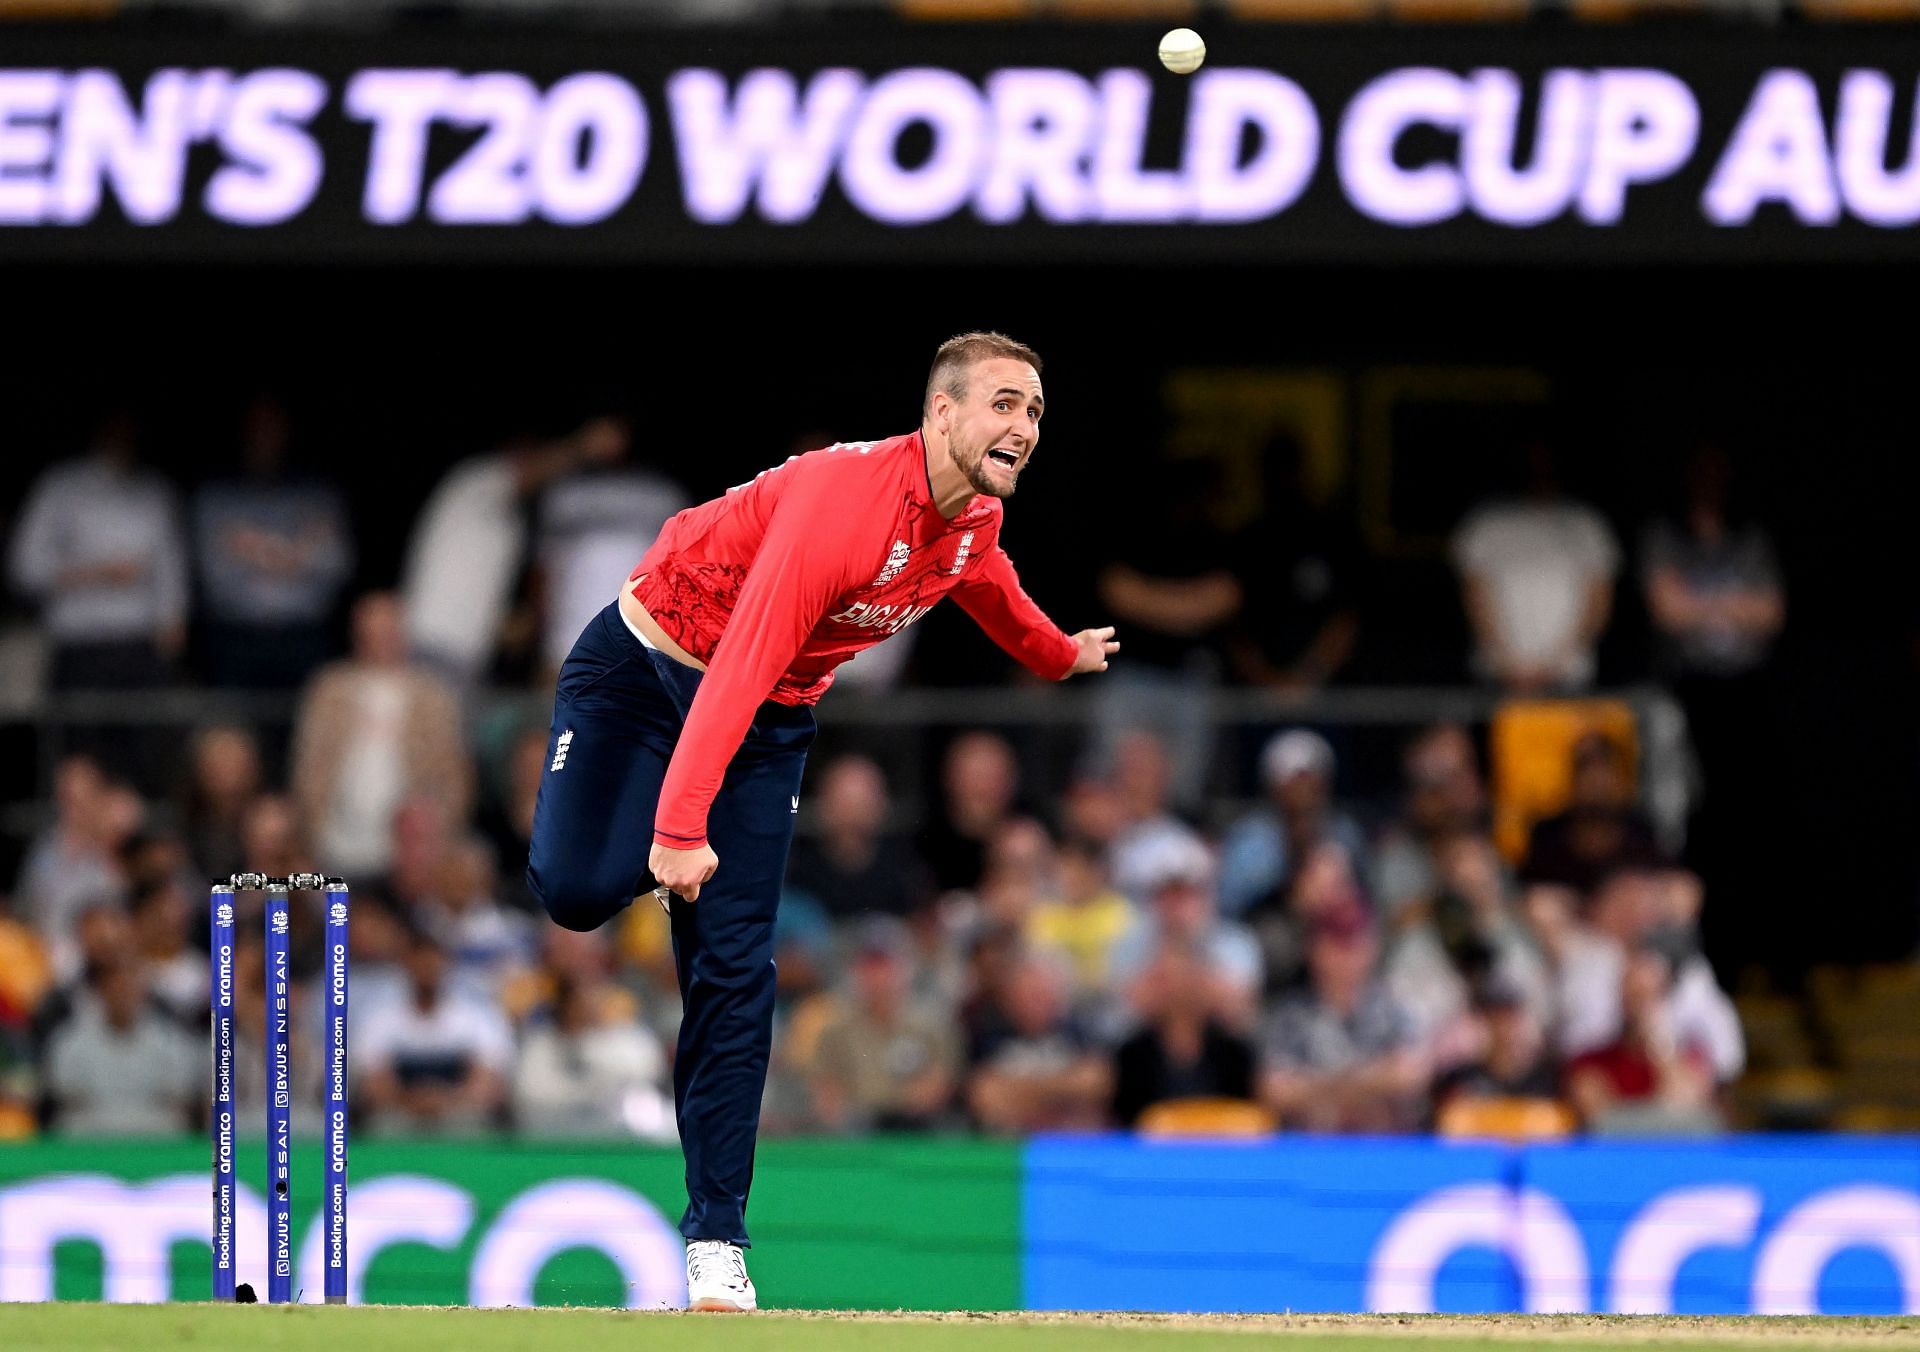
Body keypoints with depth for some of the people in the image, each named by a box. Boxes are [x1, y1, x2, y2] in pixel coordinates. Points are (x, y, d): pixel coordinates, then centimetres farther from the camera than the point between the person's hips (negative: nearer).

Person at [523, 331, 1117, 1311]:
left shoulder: (973, 524, -6)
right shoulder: (843, 498, -32)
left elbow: (992, 592, 23)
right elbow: (742, 667, -38)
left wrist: (1059, 655, 41)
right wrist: (681, 825, -45)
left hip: (772, 718, 5)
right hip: (644, 670, -5)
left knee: (733, 973, -6)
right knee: (578, 888, -23)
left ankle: (715, 1245, -5)